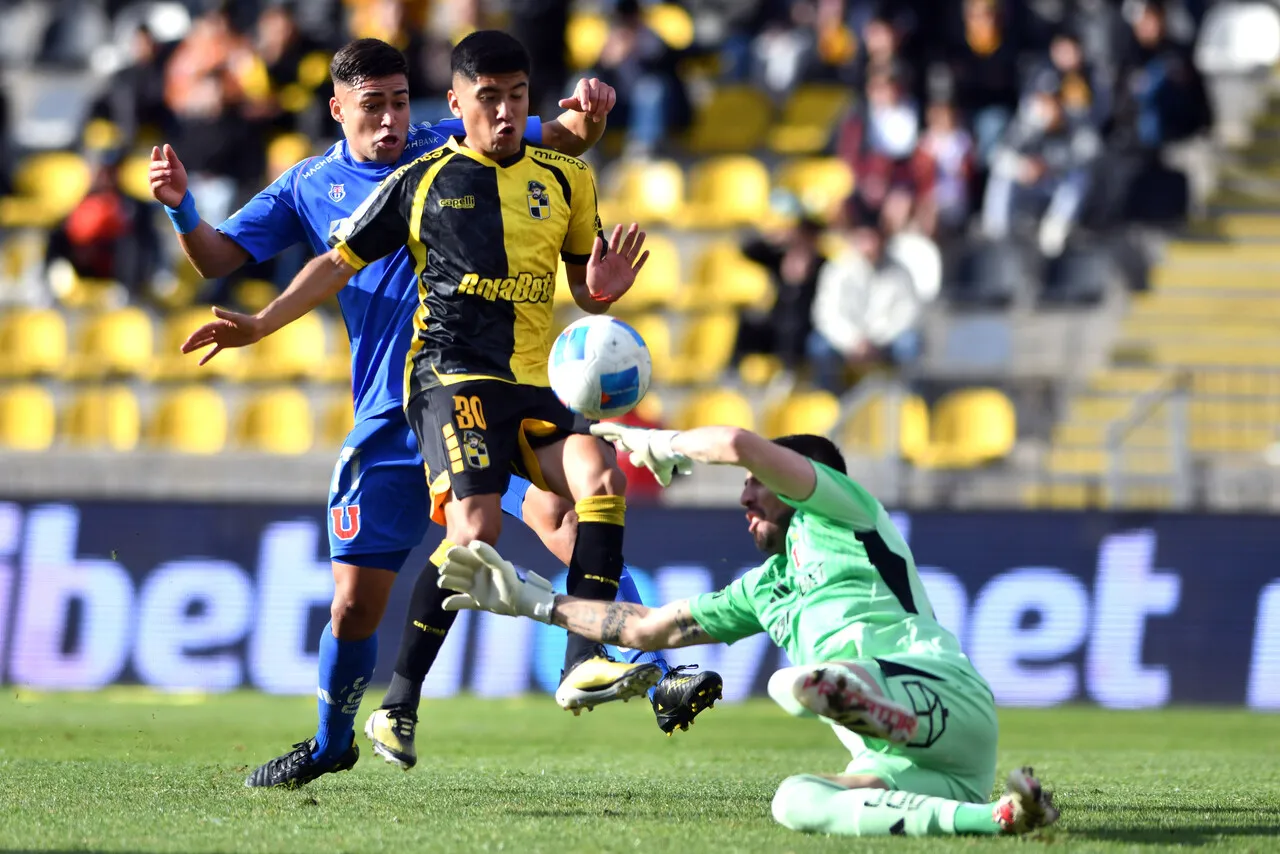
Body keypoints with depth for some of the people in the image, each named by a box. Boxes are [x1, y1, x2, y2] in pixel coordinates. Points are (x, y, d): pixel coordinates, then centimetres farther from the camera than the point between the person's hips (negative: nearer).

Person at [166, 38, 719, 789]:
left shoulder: (453, 149, 5)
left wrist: (589, 115, -19)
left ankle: (656, 678, -31)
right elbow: (218, 259, 11)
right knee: (356, 605, 6)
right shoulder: (309, 188, 9)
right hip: (389, 418, 2)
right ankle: (332, 743, 32)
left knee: (561, 515, -28)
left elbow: (566, 139, 4)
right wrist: (182, 207, -10)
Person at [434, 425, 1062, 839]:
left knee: (802, 685, -30)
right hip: (898, 764, 7)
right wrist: (528, 599, 36)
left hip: (946, 698, -7)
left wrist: (665, 444, 17)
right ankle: (992, 817, -40)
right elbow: (647, 628, 36)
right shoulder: (763, 591, 33)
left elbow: (741, 443, -3)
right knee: (796, 803, -28)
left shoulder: (837, 512, 11)